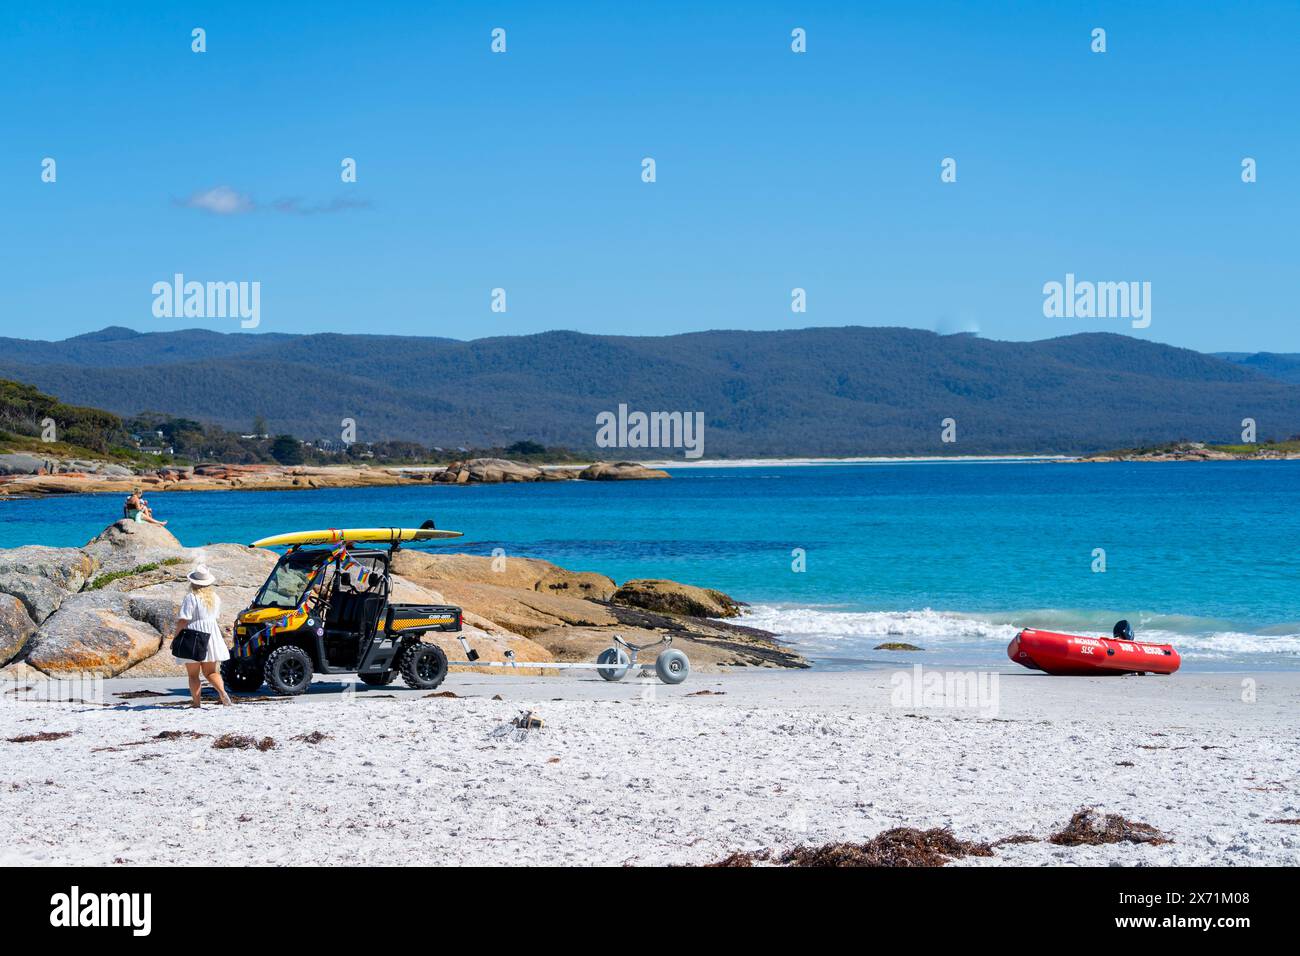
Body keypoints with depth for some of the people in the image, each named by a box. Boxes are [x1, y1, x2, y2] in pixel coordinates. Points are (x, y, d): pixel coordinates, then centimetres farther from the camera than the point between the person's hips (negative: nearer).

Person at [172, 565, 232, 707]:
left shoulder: (191, 598, -14)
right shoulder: (215, 597, 8)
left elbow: (183, 621, -18)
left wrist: (175, 636, -9)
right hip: (211, 636, 6)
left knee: (193, 674, 5)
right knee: (211, 672, 9)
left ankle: (196, 701, 2)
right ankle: (222, 691, -16)